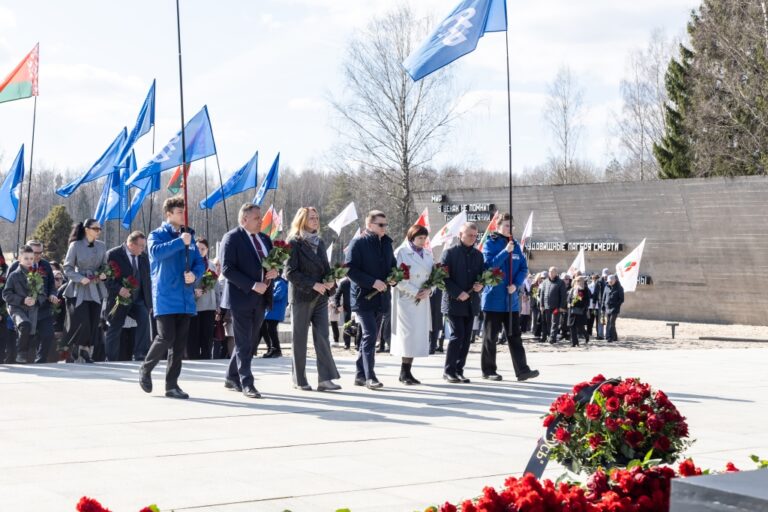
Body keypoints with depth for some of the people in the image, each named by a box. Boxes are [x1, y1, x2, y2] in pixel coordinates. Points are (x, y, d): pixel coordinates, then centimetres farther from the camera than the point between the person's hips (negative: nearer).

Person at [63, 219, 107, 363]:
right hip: (79, 289, -4)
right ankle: (75, 350, 6)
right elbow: (67, 268, -4)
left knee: (94, 323, 1)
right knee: (81, 322, -11)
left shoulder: (101, 246, 7)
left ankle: (88, 352, 10)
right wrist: (80, 278, -17)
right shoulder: (75, 245, -5)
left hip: (96, 289, 4)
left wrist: (104, 274, -4)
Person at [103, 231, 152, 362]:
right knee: (114, 329, 4)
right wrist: (118, 289, -24)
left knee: (144, 317, -22)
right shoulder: (113, 254, -8)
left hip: (138, 299, 3)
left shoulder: (143, 257, 8)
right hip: (118, 299, -3)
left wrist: (148, 303, 10)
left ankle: (140, 354, -21)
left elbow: (147, 281, 13)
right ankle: (111, 360, 17)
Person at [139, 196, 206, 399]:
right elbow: (156, 252, -22)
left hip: (185, 297, 5)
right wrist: (180, 242, -21)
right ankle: (145, 369, 12)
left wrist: (195, 274, -5)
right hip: (165, 297, -5)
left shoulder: (189, 236, 15)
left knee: (180, 343, 4)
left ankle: (172, 384, 10)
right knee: (166, 337, -13)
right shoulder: (157, 235, 0)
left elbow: (199, 262, 15)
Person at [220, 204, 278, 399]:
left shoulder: (264, 239, 14)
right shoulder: (232, 238, -9)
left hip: (260, 298, 7)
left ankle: (232, 378, 26)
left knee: (249, 342, 13)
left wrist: (275, 271, -1)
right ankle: (246, 384, -1)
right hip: (241, 297, -7)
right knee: (244, 343, -4)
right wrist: (252, 285, -21)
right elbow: (227, 269, -16)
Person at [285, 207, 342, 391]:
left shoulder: (320, 242, 13)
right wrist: (313, 284, -17)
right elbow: (290, 272, -13)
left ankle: (325, 378, -3)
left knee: (322, 337, -1)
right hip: (301, 297, -6)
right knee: (299, 339, 2)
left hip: (320, 297, 6)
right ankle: (299, 381, 9)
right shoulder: (294, 243, -7)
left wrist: (330, 280, -1)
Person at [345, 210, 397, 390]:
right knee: (370, 335, -14)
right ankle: (369, 376, -13)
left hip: (380, 298, 7)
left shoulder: (386, 243, 14)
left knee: (370, 336, 11)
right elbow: (350, 269, -15)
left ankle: (360, 375, 19)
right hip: (363, 296, -7)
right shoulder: (357, 243, -8)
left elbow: (392, 265, 24)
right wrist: (372, 282, -21)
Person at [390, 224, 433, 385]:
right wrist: (415, 292, -14)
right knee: (408, 333, -9)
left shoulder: (427, 253, 13)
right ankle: (404, 372, -4)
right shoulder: (401, 252, -5)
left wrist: (429, 290, -4)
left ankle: (407, 372, 7)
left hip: (422, 301, 6)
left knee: (419, 335, 3)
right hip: (405, 299, -6)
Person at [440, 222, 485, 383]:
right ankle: (449, 371, -2)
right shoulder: (449, 253, -3)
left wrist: (480, 286, -5)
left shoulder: (478, 255, 13)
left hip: (471, 303, 6)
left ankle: (459, 370, 13)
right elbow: (443, 277, -9)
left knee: (466, 338, 6)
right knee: (457, 335, -11)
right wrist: (458, 293, -16)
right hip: (454, 302, -6)